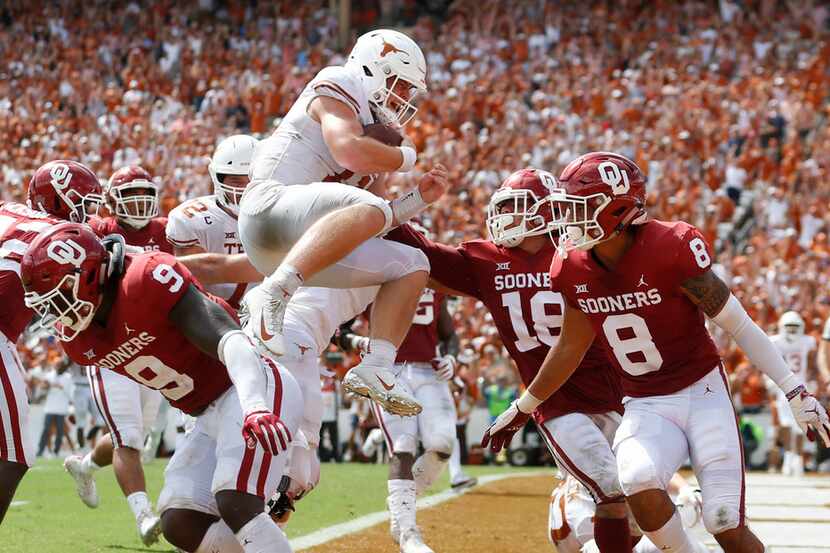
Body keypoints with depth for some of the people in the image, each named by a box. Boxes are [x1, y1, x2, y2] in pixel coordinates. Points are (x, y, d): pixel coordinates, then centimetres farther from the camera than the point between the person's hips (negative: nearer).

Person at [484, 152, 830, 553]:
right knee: (637, 480, -29)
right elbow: (570, 347, 15)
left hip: (704, 394, -3)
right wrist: (522, 408, 24)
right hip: (646, 408, 4)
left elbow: (738, 325, -12)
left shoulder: (670, 250, -19)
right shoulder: (574, 270, -3)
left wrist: (796, 393, -12)